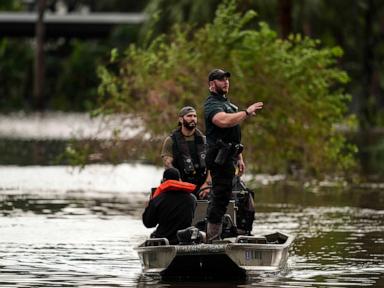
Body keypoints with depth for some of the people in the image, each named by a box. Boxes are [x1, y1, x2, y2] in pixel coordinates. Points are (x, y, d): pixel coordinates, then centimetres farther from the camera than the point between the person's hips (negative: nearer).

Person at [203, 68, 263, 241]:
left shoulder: (227, 103, 25)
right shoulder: (212, 104, -9)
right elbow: (223, 121, -30)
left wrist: (239, 158, 24)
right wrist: (247, 113, -22)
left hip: (228, 157, 10)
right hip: (220, 158, -10)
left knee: (220, 198, 11)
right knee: (220, 197, -13)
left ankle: (213, 238, 15)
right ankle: (212, 239, -15)